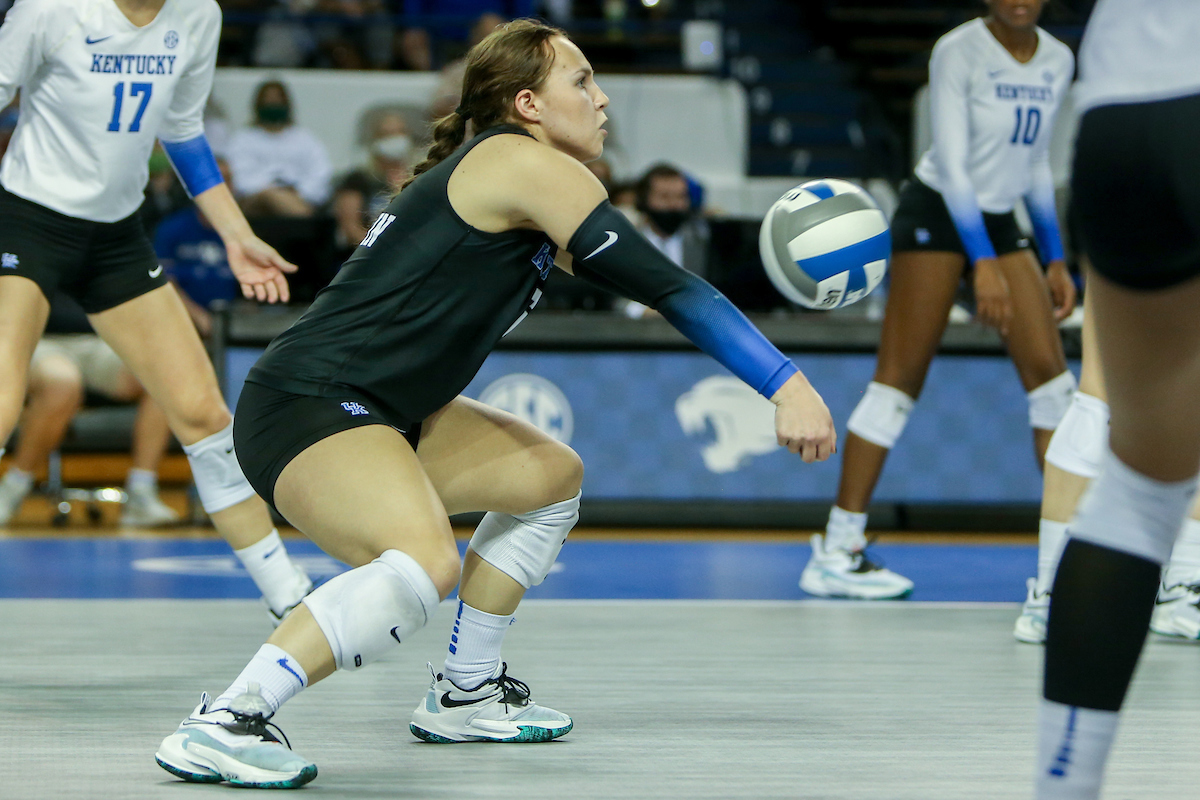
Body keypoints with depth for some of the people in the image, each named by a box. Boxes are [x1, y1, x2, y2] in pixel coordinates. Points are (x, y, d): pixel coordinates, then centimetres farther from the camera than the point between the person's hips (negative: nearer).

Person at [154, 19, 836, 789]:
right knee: (425, 562, -36)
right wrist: (787, 384, -15)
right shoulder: (527, 164, -10)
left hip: (377, 412, 11)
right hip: (305, 404, -11)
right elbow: (662, 285, -14)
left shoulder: (493, 168, 19)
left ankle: (465, 695, 28)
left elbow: (628, 272, 27)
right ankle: (220, 725, -31)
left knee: (552, 476, 23)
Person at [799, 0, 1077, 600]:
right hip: (936, 215, -6)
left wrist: (1054, 258, 12)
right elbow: (951, 164, -19)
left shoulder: (1057, 61, 5)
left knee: (1049, 371, -3)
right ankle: (835, 552, -6)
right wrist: (984, 264, -24)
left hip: (1000, 221, 6)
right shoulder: (958, 52, -15)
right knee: (900, 377, -9)